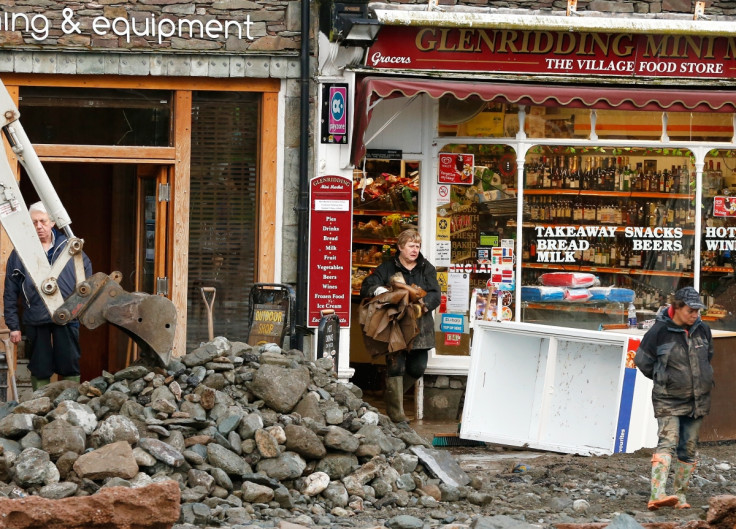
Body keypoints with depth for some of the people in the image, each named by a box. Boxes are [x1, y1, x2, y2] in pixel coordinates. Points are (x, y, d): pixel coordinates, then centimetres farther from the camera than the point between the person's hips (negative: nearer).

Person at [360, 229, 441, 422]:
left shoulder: (427, 269, 11)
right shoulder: (387, 268, 5)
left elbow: (435, 295, 1)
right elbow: (365, 288, -1)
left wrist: (421, 305, -20)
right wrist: (378, 290, -25)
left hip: (419, 327, 3)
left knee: (417, 367, 4)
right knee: (396, 367, -8)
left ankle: (392, 396, 30)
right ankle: (396, 414, -4)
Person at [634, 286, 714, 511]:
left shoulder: (702, 330, 4)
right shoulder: (659, 332, -11)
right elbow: (642, 360, 1)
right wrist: (663, 379, 6)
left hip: (697, 400, 5)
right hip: (669, 400, -5)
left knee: (688, 449, 7)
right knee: (668, 443, -20)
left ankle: (680, 495, 16)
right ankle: (656, 495, -30)